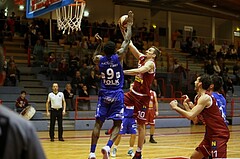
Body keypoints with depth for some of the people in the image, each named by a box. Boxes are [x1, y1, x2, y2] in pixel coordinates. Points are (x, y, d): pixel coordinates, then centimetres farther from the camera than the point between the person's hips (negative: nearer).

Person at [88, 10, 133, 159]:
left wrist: (99, 43, 29)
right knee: (117, 124, 4)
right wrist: (129, 25, 11)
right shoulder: (118, 56, -8)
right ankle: (108, 146, -19)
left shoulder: (99, 59, -1)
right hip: (117, 95, -2)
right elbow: (127, 41, 1)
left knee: (98, 124, 6)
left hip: (104, 94, 3)